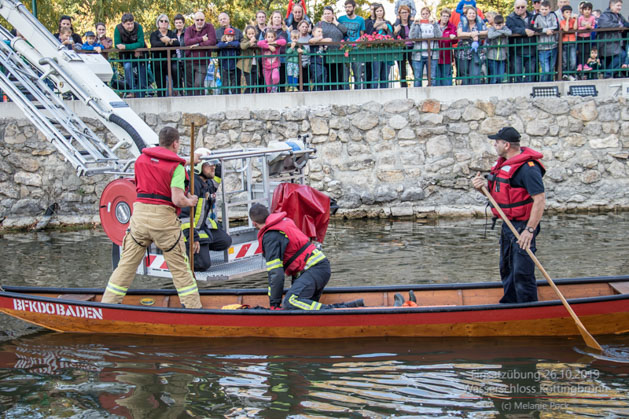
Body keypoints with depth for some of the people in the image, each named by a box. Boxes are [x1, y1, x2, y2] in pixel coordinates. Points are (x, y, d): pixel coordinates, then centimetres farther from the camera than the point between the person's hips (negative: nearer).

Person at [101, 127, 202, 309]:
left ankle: (108, 303, 10)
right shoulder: (176, 166, -4)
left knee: (127, 263, 9)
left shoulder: (141, 159, 12)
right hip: (164, 218, -4)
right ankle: (193, 307, 10)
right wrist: (190, 202, 8)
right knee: (180, 266, 6)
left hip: (139, 213, 4)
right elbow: (177, 200, -14)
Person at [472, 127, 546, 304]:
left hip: (522, 227, -10)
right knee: (506, 269, 18)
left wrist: (530, 230, -26)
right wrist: (483, 186, -4)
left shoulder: (527, 167, -19)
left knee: (522, 273, -7)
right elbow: (495, 193, 20)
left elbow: (540, 199, -23)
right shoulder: (503, 163, 11)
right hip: (508, 225, 10)